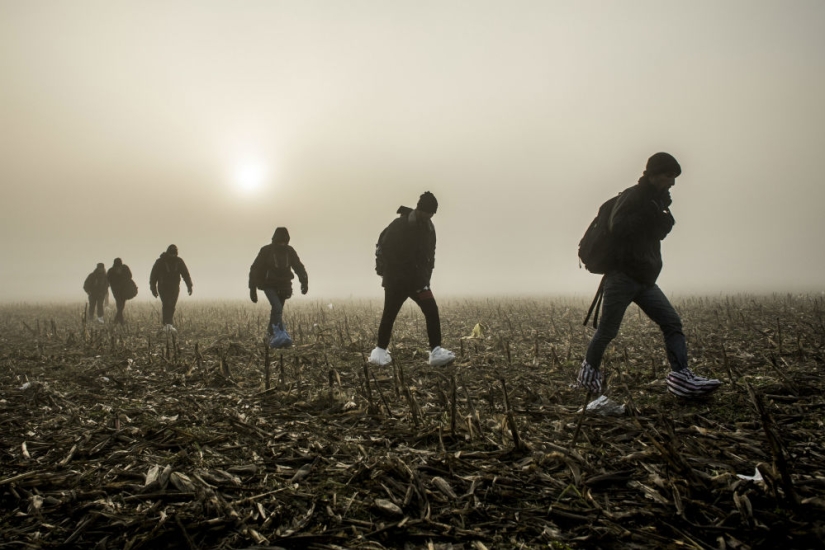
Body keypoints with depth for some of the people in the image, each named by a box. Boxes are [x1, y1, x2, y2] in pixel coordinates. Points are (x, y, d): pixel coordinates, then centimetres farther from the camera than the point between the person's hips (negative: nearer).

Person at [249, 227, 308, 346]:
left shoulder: (290, 251, -1)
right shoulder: (266, 251, -11)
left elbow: (299, 267, 1)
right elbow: (255, 270, -9)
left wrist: (304, 282, -17)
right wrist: (252, 289, -13)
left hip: (283, 286, 4)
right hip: (269, 286, -4)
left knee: (277, 310, 11)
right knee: (277, 308, -22)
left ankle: (271, 333, 31)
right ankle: (282, 335, -31)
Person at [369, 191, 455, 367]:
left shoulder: (429, 227, 8)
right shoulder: (399, 225, -12)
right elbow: (382, 249, -12)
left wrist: (426, 276, 10)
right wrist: (386, 273, -13)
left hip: (418, 280, 5)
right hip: (396, 281, -5)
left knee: (432, 311, -8)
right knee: (389, 315, 2)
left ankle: (436, 352, -8)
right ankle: (380, 351, 18)